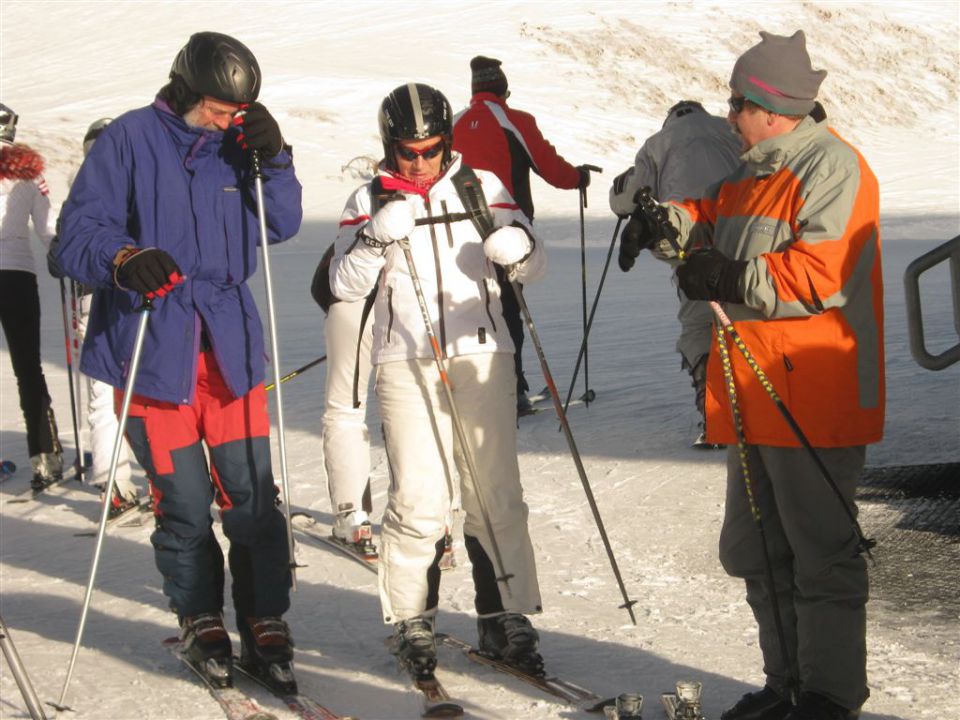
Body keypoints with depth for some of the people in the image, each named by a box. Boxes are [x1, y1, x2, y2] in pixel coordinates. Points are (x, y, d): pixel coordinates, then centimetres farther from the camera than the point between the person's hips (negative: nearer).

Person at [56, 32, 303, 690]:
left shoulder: (239, 144, 9)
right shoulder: (129, 141, -4)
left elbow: (282, 225, 11)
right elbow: (78, 233, -7)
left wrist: (273, 159, -5)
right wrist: (123, 260, -28)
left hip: (230, 344, 3)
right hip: (153, 346, -3)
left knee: (254, 494, -1)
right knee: (184, 500, 0)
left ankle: (264, 626, 13)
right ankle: (201, 623, 21)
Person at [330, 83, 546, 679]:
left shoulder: (482, 187, 10)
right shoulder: (370, 200, 7)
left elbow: (535, 265, 10)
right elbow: (345, 286, 0)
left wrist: (519, 248, -13)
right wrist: (377, 237, -17)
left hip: (483, 355, 2)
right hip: (406, 362, -1)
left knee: (497, 497, 3)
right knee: (419, 500, -8)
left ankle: (506, 618, 13)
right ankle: (411, 620, 9)